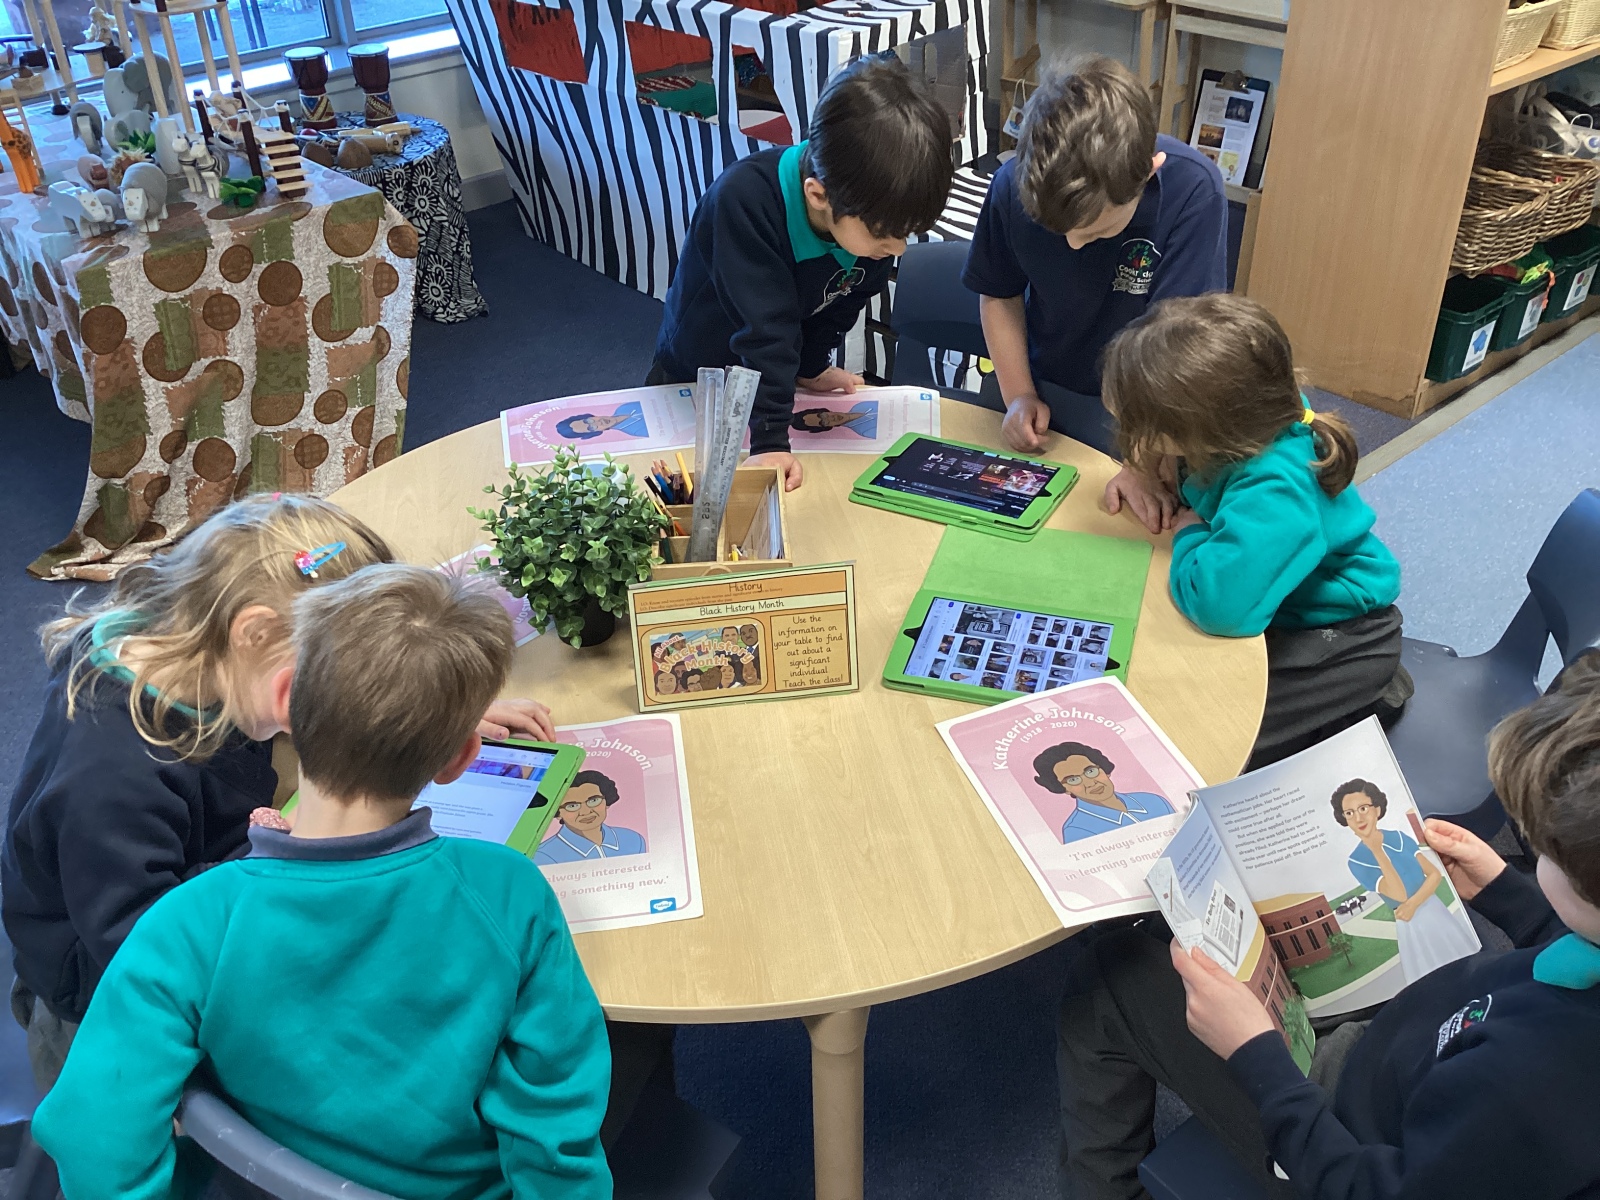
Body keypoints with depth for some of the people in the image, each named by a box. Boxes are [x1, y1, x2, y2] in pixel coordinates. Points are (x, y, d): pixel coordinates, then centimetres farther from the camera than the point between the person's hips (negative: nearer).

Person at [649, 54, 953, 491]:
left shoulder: (878, 208, -23)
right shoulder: (744, 200, -39)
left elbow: (844, 302, -5)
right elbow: (765, 328, -42)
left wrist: (811, 366, 3)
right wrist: (770, 442, -42)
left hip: (776, 376, 4)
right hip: (695, 374, -4)